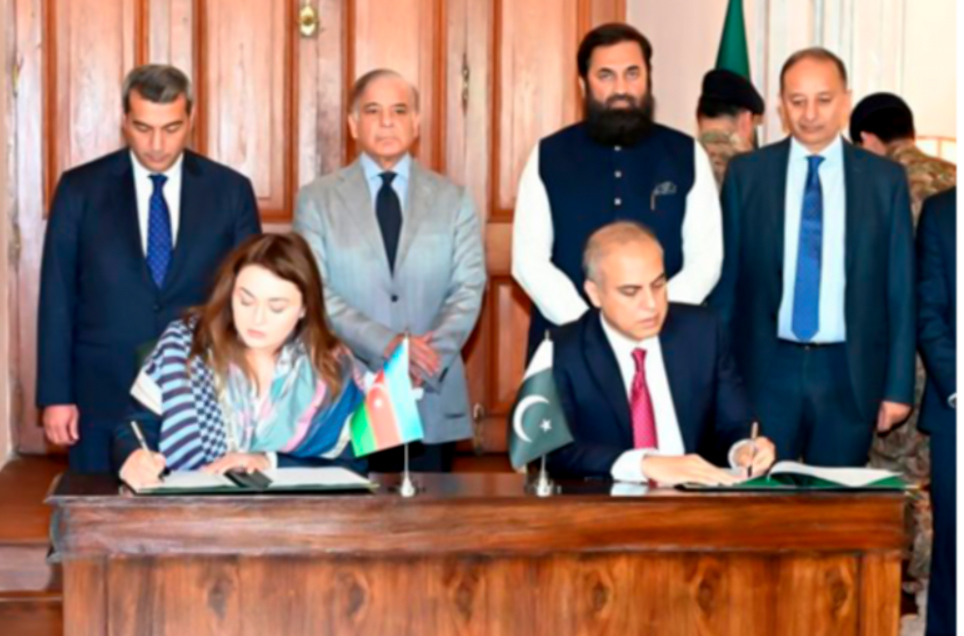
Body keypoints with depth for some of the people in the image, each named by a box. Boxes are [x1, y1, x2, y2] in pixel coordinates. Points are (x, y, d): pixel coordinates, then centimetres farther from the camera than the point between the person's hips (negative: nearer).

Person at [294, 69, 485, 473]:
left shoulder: (453, 200, 10)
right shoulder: (316, 200, 6)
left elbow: (468, 289, 2)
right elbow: (316, 293, -4)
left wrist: (433, 353, -15)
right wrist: (387, 345, -16)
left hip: (434, 402, 1)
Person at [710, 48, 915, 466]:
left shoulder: (885, 179, 3)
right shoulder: (746, 174, 3)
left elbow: (900, 288, 4)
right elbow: (726, 278, 5)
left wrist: (899, 385, 1)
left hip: (849, 375, 0)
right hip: (766, 370, 0)